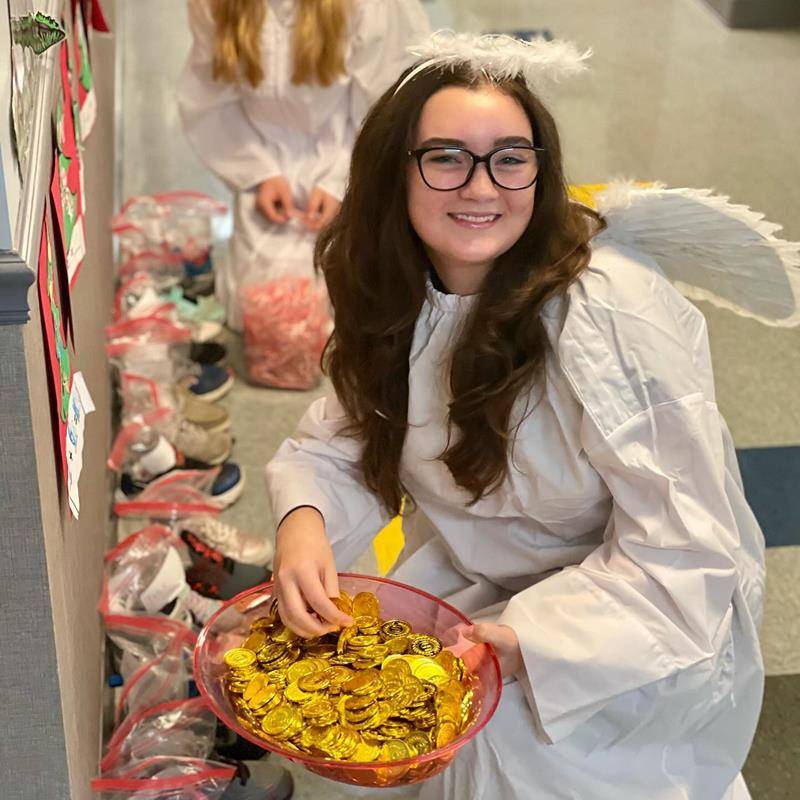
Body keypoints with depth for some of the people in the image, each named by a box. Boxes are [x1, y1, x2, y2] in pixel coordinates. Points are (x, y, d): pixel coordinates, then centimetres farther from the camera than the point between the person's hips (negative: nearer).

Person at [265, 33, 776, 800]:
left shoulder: (614, 318, -29)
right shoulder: (401, 300, -8)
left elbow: (684, 555, -28)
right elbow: (342, 435, 0)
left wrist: (523, 643, -32)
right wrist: (304, 520, -22)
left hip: (640, 633, -6)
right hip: (478, 585, 6)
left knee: (498, 734, -26)